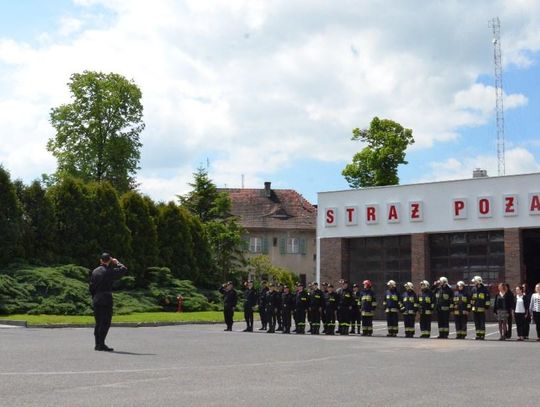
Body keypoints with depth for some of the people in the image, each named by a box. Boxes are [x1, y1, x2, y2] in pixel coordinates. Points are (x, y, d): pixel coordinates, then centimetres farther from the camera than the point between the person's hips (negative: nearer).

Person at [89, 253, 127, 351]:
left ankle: (97, 344, 13)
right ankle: (101, 344, -10)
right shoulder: (109, 271, -9)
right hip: (106, 300, -7)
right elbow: (124, 270, -4)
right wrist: (117, 263, 9)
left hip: (96, 300, 7)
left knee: (98, 323, 12)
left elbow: (91, 287, 14)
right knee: (105, 323, -6)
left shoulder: (94, 271, 11)